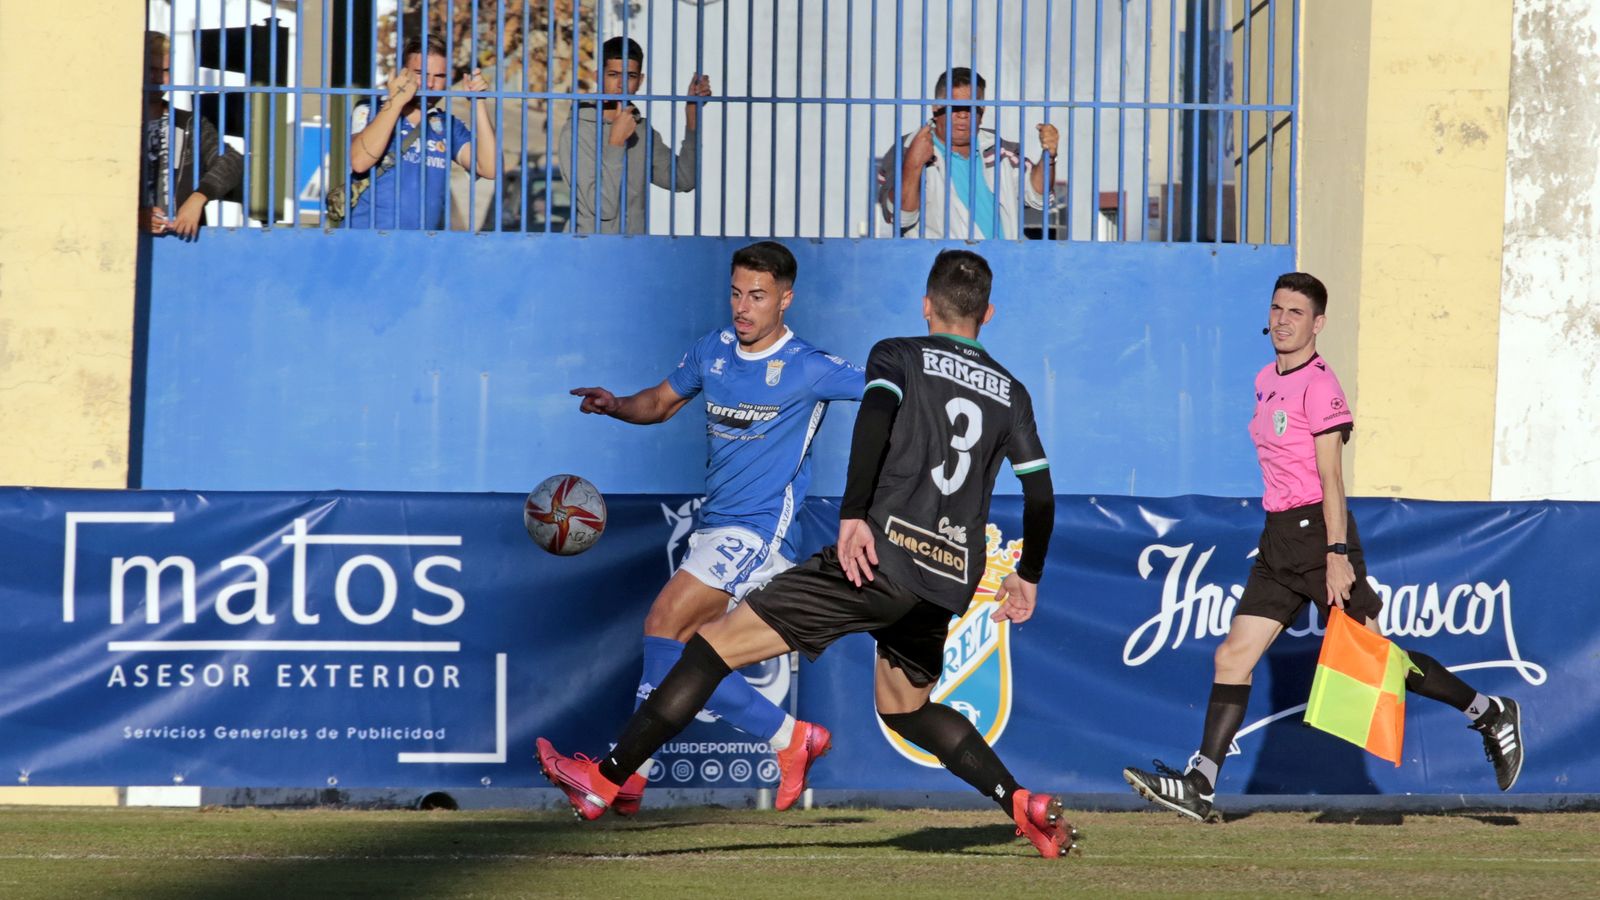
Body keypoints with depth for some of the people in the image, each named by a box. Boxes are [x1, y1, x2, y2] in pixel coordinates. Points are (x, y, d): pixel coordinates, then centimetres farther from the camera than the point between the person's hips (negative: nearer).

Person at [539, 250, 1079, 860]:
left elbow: (876, 417, -14)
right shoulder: (1011, 393, 19)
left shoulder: (898, 356, 7)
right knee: (904, 708, 29)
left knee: (718, 643, -1)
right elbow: (1041, 492, 16)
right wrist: (1027, 576, 29)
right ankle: (1023, 805, 15)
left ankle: (606, 780, -3)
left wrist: (854, 513, -22)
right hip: (951, 582, 6)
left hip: (883, 555, -6)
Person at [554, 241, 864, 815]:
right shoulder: (713, 351, 10)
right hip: (713, 527, 8)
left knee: (664, 623, -19)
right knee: (688, 660, 2)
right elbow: (662, 401, 23)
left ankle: (630, 773, -16)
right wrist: (615, 406, 3)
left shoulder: (808, 370, -8)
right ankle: (790, 737, 13)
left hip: (757, 530, -8)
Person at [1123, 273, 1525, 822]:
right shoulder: (1266, 380, 14)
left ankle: (1490, 714, 12)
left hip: (1317, 530, -8)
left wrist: (1336, 554, -21)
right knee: (1233, 656, 0)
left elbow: (1330, 476, -17)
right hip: (1279, 538, 8)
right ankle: (1199, 787, -2)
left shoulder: (1318, 385, -12)